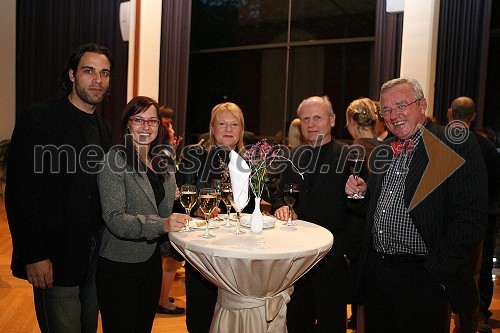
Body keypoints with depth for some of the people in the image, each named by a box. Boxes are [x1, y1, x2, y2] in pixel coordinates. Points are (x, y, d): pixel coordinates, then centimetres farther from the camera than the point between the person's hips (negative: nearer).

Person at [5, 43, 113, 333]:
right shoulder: (37, 119, -10)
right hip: (55, 257, -6)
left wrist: (107, 242, 9)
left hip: (96, 252, 7)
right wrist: (33, 255, -17)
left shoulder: (104, 127, 11)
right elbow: (20, 194, -14)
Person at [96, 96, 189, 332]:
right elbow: (115, 219, -23)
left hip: (151, 260, 7)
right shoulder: (115, 159, -15)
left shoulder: (161, 163, 7)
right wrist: (161, 224, -36)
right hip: (119, 265, -7)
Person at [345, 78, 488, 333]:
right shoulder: (384, 152, 12)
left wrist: (437, 271, -18)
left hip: (423, 278, -6)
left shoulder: (457, 145, -9)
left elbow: (471, 218, -16)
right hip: (376, 271, 6)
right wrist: (361, 194, 0)